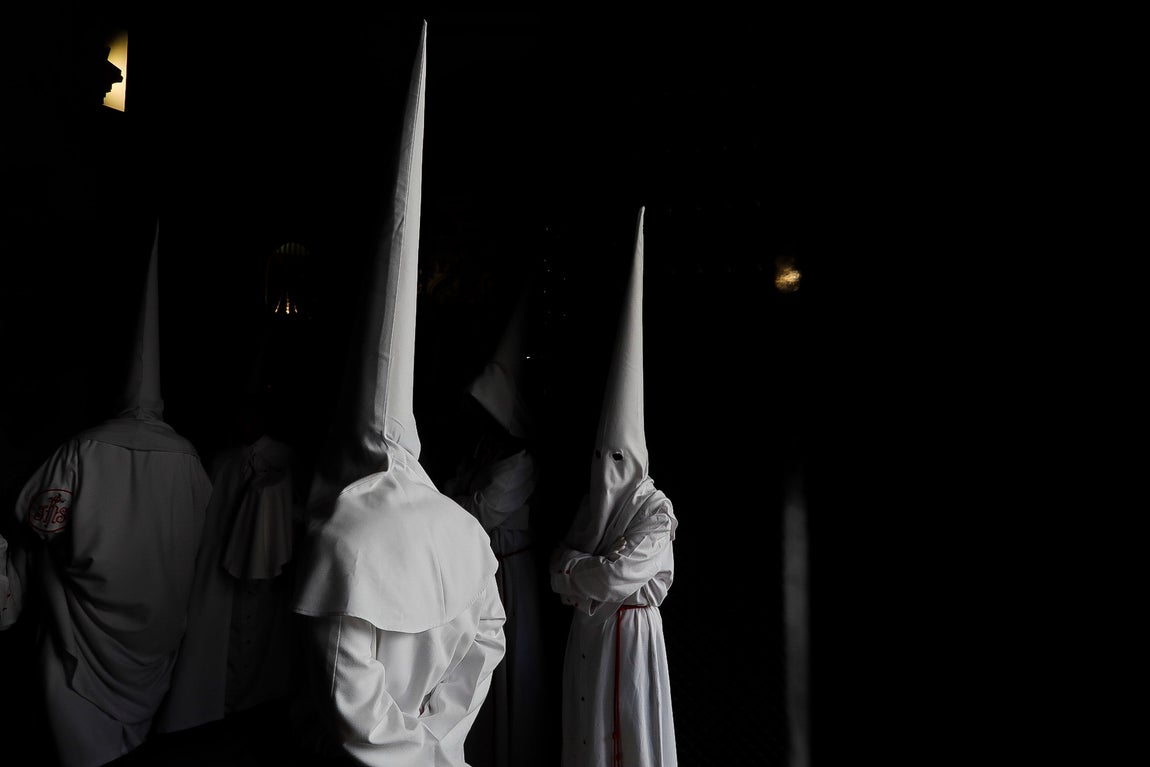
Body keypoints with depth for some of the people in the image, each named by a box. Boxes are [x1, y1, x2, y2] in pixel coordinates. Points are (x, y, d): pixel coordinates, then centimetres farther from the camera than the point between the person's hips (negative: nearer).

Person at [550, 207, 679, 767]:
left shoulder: (655, 514, -13)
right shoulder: (591, 508, 5)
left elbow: (615, 576, -22)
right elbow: (560, 580, 2)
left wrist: (575, 565, -8)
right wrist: (592, 575, -15)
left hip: (631, 631, -6)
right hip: (586, 631, 6)